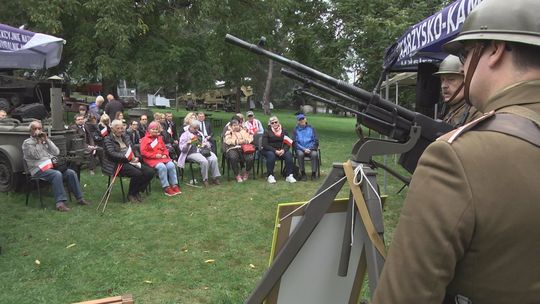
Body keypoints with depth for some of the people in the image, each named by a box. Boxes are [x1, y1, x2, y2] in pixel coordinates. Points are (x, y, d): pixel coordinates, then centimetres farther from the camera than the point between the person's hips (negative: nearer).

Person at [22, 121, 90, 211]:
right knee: (57, 174, -34)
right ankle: (60, 203, -37)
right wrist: (38, 141, -8)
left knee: (71, 173, -16)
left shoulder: (45, 139, 21)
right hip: (39, 169, -6)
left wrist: (46, 139, 1)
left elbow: (56, 152, 6)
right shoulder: (27, 142, 4)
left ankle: (79, 198, -10)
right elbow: (37, 156, -12)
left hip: (52, 166, 6)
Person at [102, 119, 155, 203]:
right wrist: (128, 158, -22)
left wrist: (137, 157, -3)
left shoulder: (125, 136, 20)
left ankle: (137, 191, 3)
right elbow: (112, 154, -15)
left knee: (150, 172, -14)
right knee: (137, 173, -32)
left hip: (132, 162, 7)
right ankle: (131, 194, -7)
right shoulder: (108, 139, 0)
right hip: (118, 164, -7)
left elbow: (133, 148, 20)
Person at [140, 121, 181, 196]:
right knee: (162, 167, -33)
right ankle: (166, 187, -27)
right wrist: (155, 155, -15)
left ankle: (174, 185, -17)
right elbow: (143, 152, -7)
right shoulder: (145, 139, 2)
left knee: (171, 165, -23)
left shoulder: (159, 138, 20)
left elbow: (164, 148, 24)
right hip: (151, 159, -5)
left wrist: (165, 155, 0)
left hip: (162, 158, 5)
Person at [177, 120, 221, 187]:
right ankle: (205, 179, -18)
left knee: (214, 159, -25)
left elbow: (207, 143, 27)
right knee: (204, 161, -34)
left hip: (203, 150, 5)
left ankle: (215, 177, -16)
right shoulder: (184, 135, 7)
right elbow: (182, 149, 0)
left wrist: (206, 144, 2)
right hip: (192, 153, -5)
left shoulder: (200, 134, 24)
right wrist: (188, 143, -19)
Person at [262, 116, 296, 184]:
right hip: (269, 150, -2)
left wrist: (283, 150, -18)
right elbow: (265, 145, -7)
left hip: (281, 150, 3)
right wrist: (275, 151, -20)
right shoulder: (267, 132, 3)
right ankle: (270, 176, -28)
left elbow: (288, 143, 5)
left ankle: (289, 176, -24)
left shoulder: (284, 131, 11)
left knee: (289, 154, -26)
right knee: (271, 155, -36)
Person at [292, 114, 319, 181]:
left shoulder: (311, 128, 11)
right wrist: (304, 149, -12)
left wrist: (309, 149, -10)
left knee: (314, 154, -32)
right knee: (300, 154, -34)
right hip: (300, 149, 0)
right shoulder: (296, 130, 10)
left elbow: (316, 141, 6)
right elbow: (295, 142, 2)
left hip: (310, 148, 0)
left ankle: (314, 173, -22)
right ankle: (303, 173, -21)